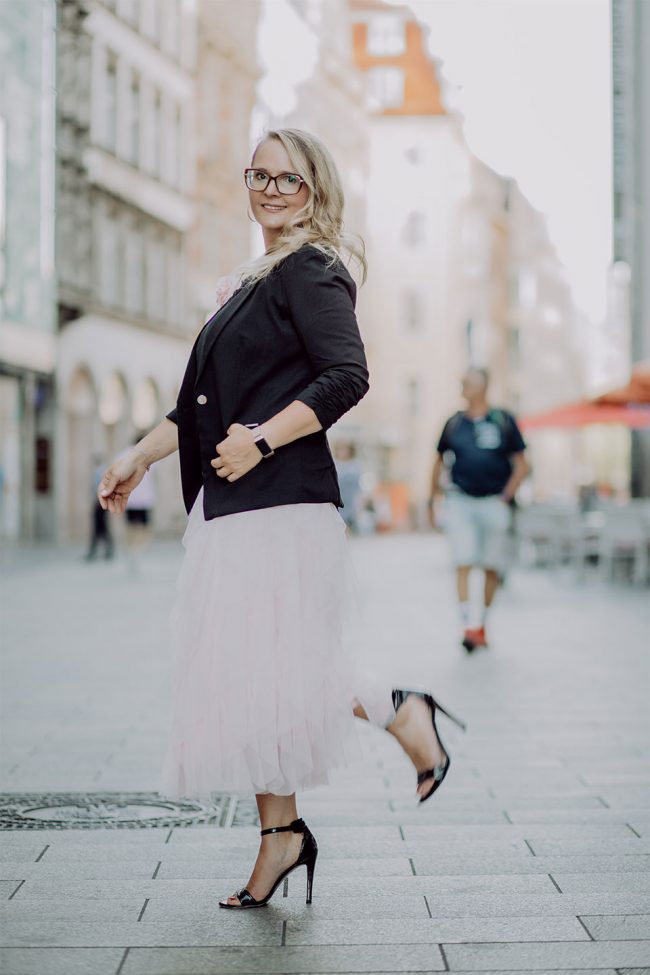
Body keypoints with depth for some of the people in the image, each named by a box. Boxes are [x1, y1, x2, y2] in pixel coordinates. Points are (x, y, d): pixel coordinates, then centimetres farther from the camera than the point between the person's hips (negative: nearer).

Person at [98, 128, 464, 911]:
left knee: (270, 670, -12)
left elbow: (347, 377, -18)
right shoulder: (255, 282, 22)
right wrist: (141, 457, 19)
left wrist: (260, 441, -21)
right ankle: (279, 834, 14)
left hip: (281, 502, -9)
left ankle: (401, 712, 9)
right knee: (243, 672, 7)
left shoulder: (312, 271, -5)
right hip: (230, 503, 9)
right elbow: (205, 404, 25)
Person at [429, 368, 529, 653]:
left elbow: (521, 466, 3)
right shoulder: (454, 423, 7)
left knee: (492, 567, 6)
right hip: (459, 501, 1)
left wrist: (505, 497, -6)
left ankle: (482, 624, 21)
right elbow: (440, 461, 18)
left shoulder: (503, 421, 1)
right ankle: (468, 626, -13)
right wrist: (432, 499, 15)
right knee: (462, 564, -10)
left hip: (493, 503, -1)